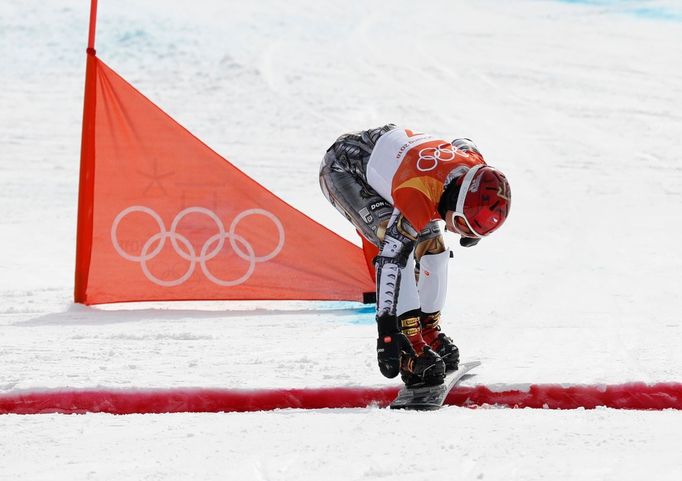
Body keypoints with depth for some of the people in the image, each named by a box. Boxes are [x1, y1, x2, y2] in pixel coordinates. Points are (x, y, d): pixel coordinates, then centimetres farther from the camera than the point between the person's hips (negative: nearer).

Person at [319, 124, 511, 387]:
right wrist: (387, 331, -41)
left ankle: (428, 332, 19)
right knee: (401, 243, -26)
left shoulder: (479, 171, -19)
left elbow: (462, 145, 7)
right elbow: (390, 261, -40)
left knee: (432, 247, 1)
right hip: (342, 168, -8)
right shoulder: (416, 198, -42)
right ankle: (411, 347, -25)